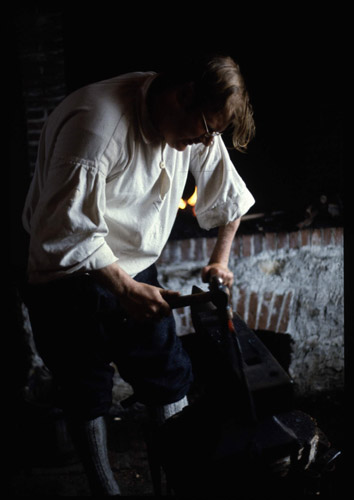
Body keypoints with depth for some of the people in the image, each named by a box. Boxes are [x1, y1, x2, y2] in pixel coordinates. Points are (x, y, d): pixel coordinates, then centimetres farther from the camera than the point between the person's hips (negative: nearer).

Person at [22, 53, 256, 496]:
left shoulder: (197, 126, -6)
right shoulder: (98, 123, -29)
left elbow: (228, 196, 12)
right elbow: (67, 233, -29)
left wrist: (220, 257, 9)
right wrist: (125, 290, -23)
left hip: (136, 271, 6)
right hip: (70, 280, -6)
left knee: (169, 377, 10)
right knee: (86, 395, 9)